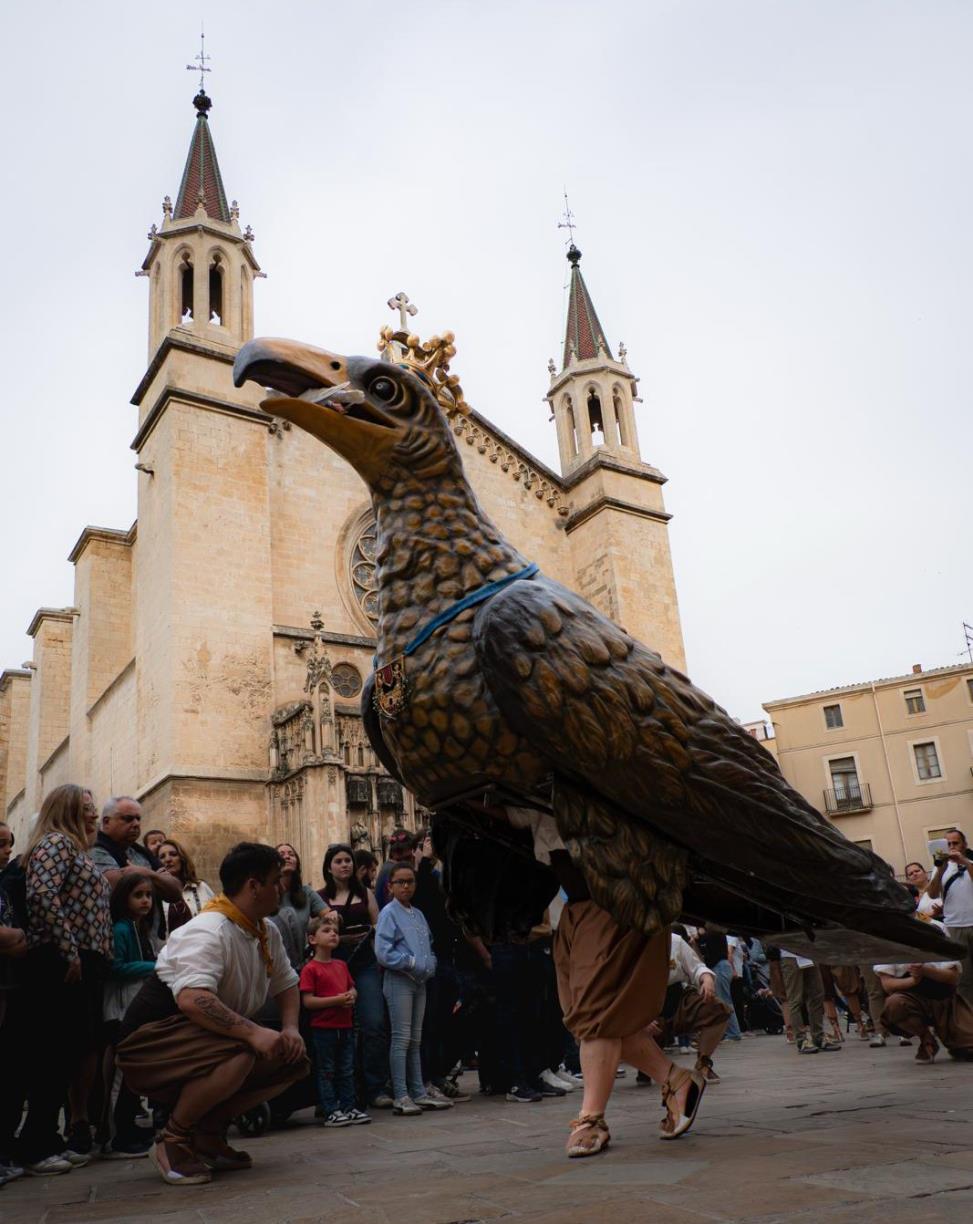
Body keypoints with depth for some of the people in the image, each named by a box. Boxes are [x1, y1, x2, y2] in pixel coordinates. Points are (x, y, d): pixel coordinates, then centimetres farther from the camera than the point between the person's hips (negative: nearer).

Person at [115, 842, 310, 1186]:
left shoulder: (267, 932, 5)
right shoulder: (209, 931, -23)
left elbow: (286, 985, 15)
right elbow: (192, 999, -39)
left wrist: (290, 1029, -4)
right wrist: (253, 1032, -39)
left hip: (207, 1041, 9)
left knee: (294, 1060, -4)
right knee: (238, 1055, -35)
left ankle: (208, 1132, 4)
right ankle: (172, 1141, -13)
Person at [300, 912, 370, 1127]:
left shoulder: (341, 966, 12)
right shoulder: (310, 969, -9)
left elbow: (352, 988, 20)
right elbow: (308, 1001, -15)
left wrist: (352, 996, -4)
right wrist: (336, 1000, -21)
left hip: (345, 1027, 7)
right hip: (323, 1028, -7)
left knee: (347, 1071, 12)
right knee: (326, 1071, 3)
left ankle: (349, 1107, 21)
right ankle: (330, 1112, 10)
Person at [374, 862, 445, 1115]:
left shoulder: (418, 914, 13)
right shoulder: (389, 913, -7)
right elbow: (383, 952, -15)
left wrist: (430, 965, -2)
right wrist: (413, 963, -15)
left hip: (420, 981, 7)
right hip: (399, 980, -7)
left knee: (415, 1039, 12)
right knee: (401, 1039, -4)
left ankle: (418, 1093, 18)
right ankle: (400, 1096, 1)